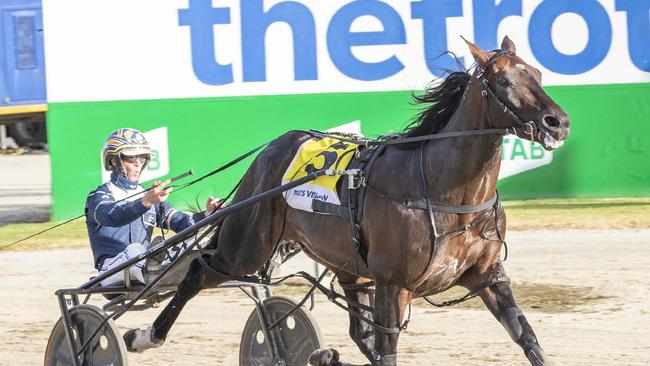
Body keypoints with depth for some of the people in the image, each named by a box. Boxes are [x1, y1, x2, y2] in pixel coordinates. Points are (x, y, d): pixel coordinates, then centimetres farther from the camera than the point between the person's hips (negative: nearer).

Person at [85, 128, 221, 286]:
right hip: (112, 269, -5)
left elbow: (180, 222, 10)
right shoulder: (99, 197, 5)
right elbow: (112, 217, -21)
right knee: (135, 249, -36)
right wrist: (145, 202, -39)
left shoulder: (148, 196, 25)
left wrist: (206, 214, -11)